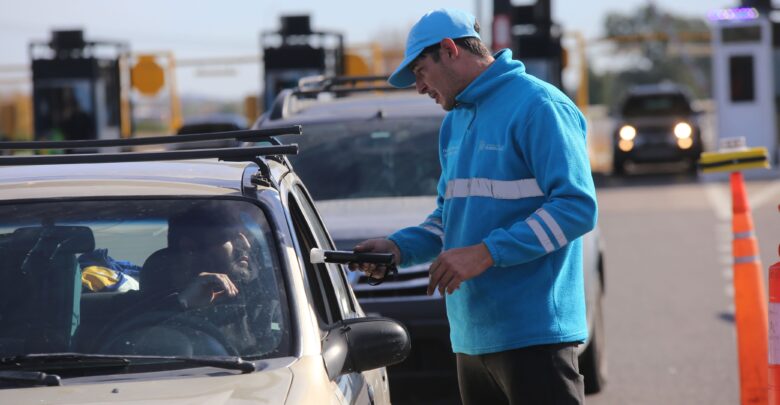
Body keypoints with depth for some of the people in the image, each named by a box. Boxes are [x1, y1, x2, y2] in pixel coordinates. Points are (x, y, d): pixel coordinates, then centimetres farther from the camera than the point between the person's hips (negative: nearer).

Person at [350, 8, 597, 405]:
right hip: (472, 338, 9)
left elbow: (577, 207, -18)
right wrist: (399, 247, 7)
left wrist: (486, 253, -21)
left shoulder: (537, 106, -10)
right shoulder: (455, 122, 19)